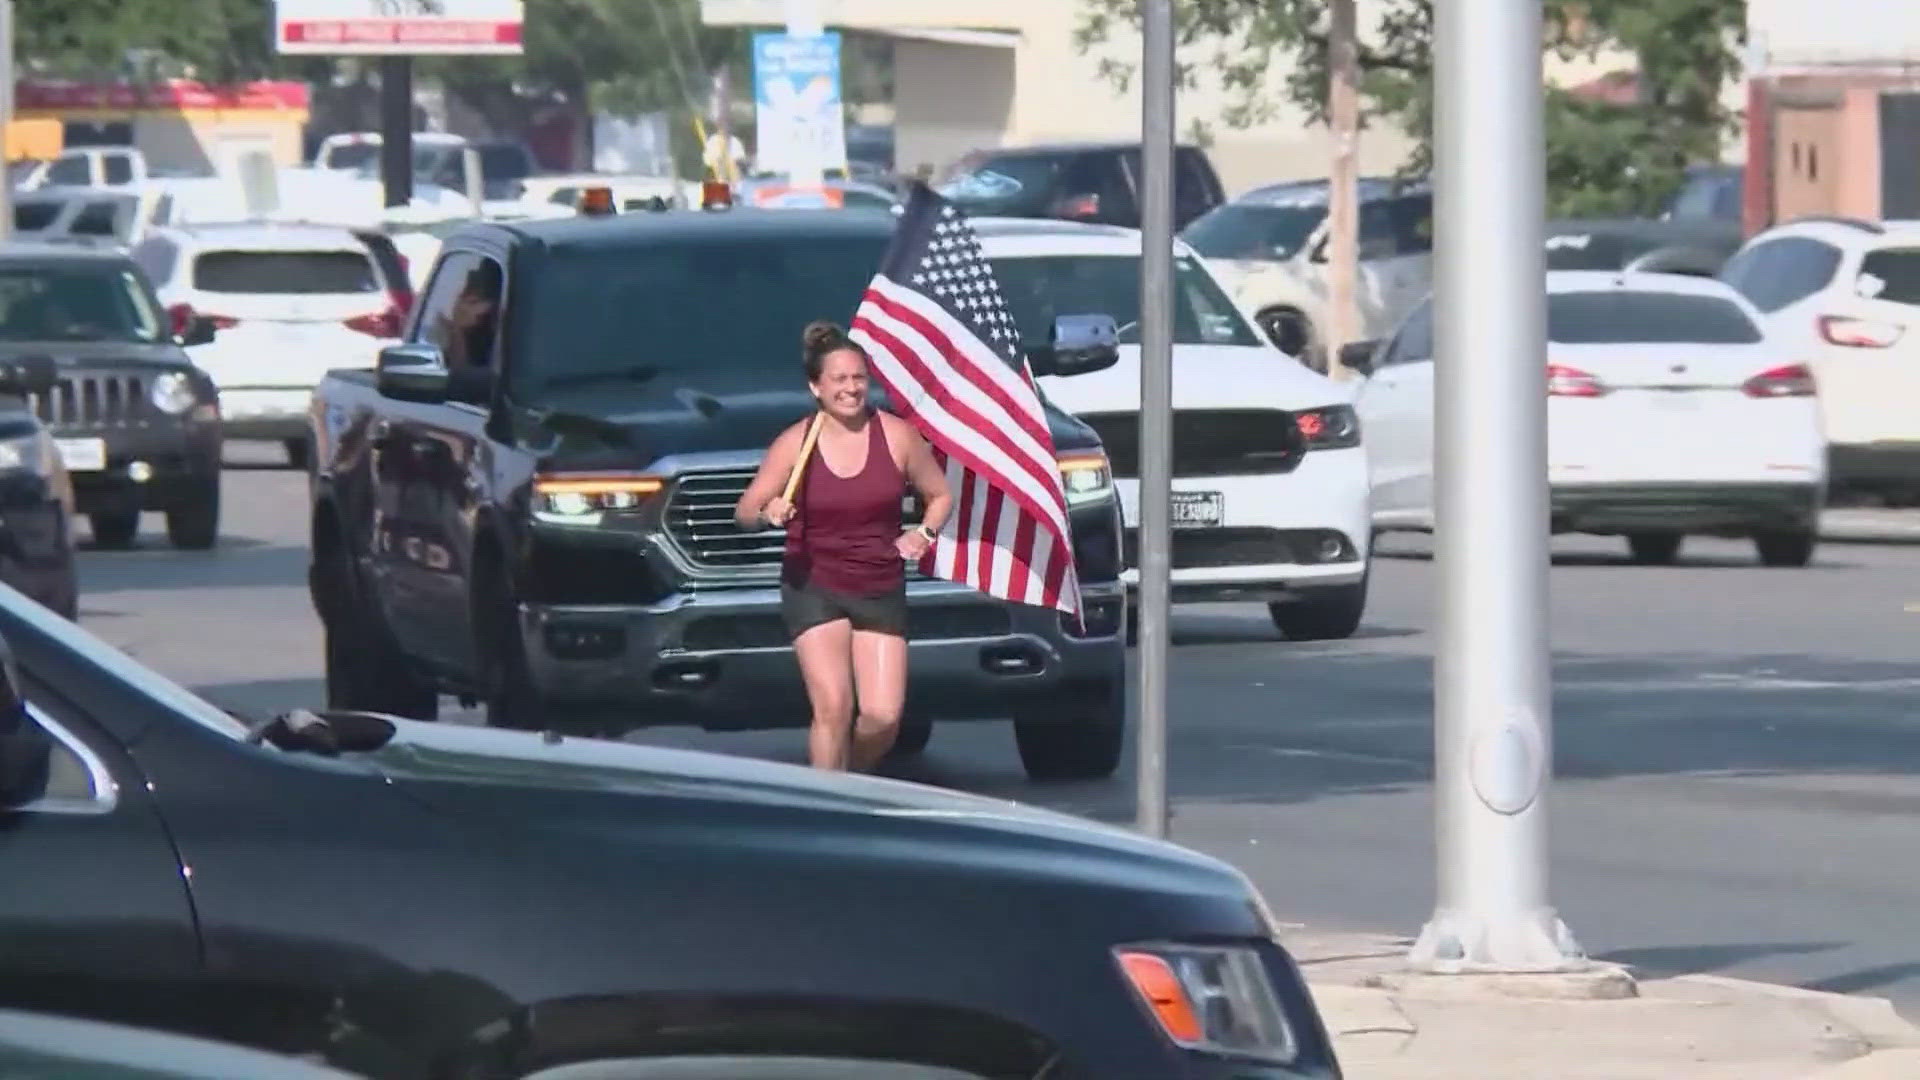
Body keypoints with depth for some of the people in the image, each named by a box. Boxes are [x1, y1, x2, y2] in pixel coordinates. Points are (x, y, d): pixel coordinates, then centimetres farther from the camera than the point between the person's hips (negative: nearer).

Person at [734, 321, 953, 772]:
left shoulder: (897, 436, -1)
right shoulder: (794, 444, -5)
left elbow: (940, 495, 13)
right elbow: (745, 511, 0)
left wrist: (924, 533, -7)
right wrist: (768, 514, -23)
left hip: (881, 591, 2)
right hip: (813, 588, -2)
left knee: (883, 718, -6)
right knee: (833, 709, -18)